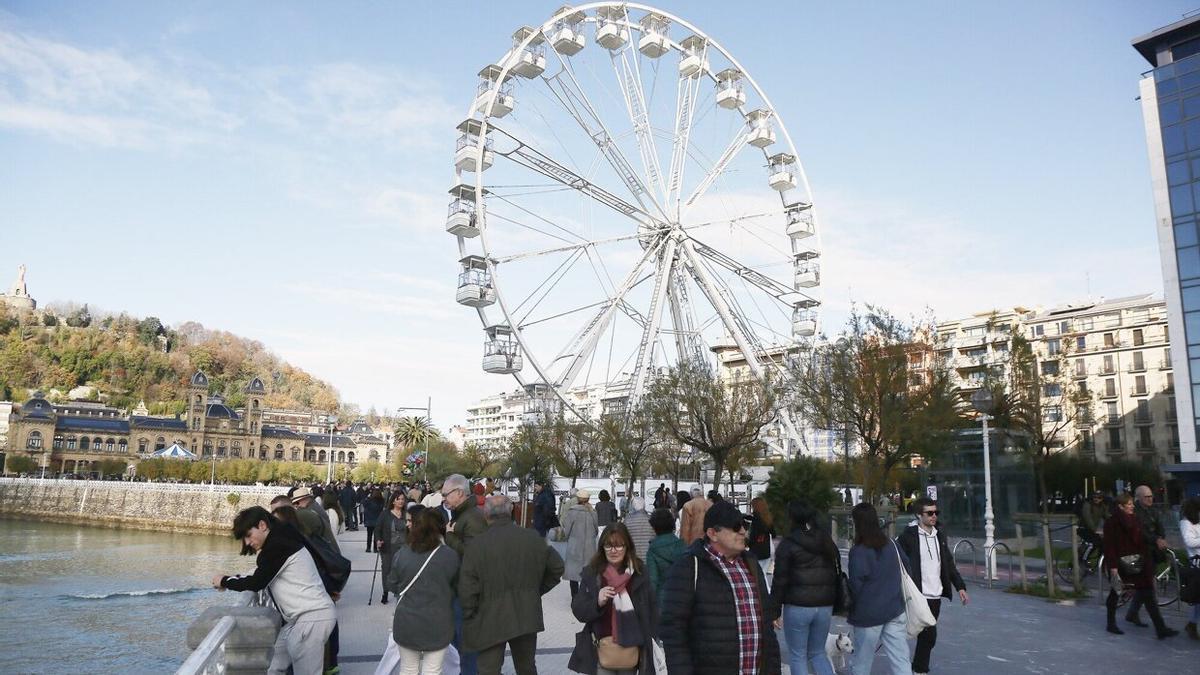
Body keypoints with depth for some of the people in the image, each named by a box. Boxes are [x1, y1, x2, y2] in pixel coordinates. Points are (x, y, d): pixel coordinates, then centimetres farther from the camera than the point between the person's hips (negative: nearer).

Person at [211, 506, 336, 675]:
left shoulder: (277, 544, -14)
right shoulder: (281, 540, 16)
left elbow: (257, 583, -12)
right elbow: (262, 577, 24)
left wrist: (225, 581, 3)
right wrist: (232, 579, 14)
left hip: (312, 617, -10)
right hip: (303, 616, 10)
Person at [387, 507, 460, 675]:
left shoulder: (401, 553, -9)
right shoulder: (450, 556, -13)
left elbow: (391, 585, 3)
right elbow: (456, 585, 3)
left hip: (406, 623, 2)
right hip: (437, 624, -2)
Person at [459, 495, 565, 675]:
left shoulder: (476, 544, -12)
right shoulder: (533, 538, -2)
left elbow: (467, 589, -12)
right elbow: (556, 568, 7)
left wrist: (469, 620, 1)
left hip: (491, 621, -3)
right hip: (527, 618, 4)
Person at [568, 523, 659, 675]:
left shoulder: (640, 573, -1)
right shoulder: (591, 574, -3)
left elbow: (652, 609, 5)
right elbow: (578, 611, -4)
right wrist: (597, 602, -23)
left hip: (631, 650, 1)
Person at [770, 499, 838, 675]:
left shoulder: (788, 544, -10)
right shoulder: (826, 540, 7)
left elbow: (780, 579, -11)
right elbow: (835, 574, 13)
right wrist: (833, 604, 19)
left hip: (797, 607, -5)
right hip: (825, 606, 5)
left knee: (797, 656, 9)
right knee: (818, 653, 20)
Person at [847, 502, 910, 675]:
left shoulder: (858, 551, -16)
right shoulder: (891, 544, 3)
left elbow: (856, 585, -12)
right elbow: (906, 566, 14)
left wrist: (850, 609, 4)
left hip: (868, 615, -5)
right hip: (895, 611, 5)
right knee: (901, 661, 5)